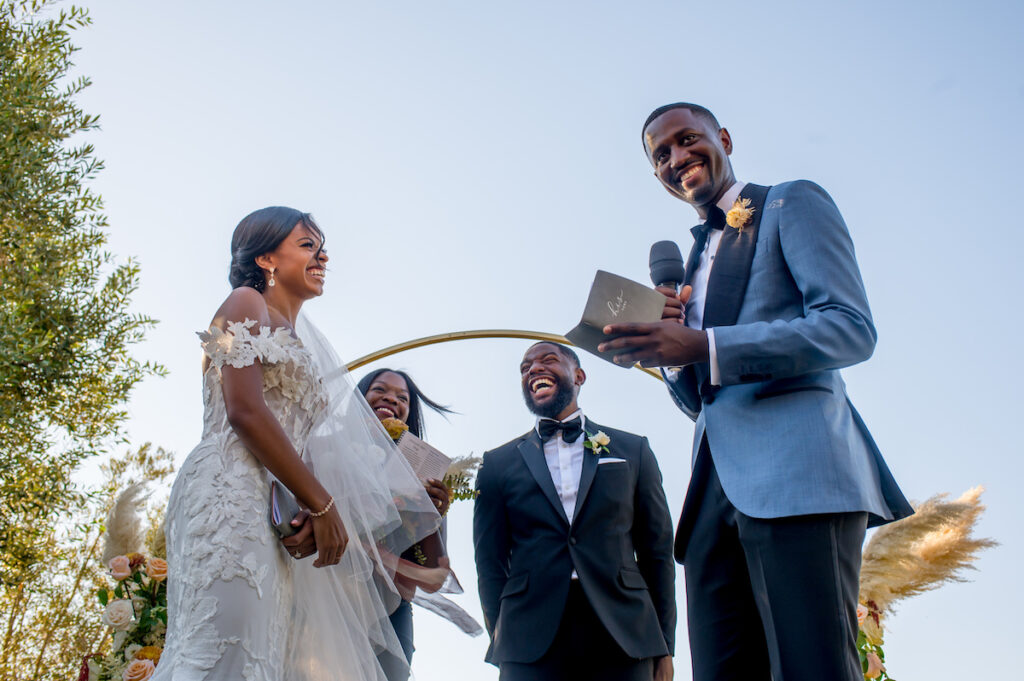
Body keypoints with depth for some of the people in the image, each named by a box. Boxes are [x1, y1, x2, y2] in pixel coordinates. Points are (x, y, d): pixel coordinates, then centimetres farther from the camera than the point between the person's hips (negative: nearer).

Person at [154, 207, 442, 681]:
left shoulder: (299, 340, 29)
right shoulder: (246, 304, 6)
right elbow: (244, 410, -10)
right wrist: (321, 503, -11)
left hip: (280, 514, 8)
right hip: (234, 495, -8)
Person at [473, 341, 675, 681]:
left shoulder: (633, 450, 11)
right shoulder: (498, 463, 10)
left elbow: (657, 552, 9)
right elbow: (490, 564, 9)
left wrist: (663, 648, 5)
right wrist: (503, 648, 1)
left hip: (624, 640, 1)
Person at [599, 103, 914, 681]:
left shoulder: (792, 204, 9)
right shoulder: (694, 261, 29)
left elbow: (852, 328, -7)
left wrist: (702, 346, -16)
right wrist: (668, 347, 5)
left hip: (796, 465, -6)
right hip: (717, 485, 7)